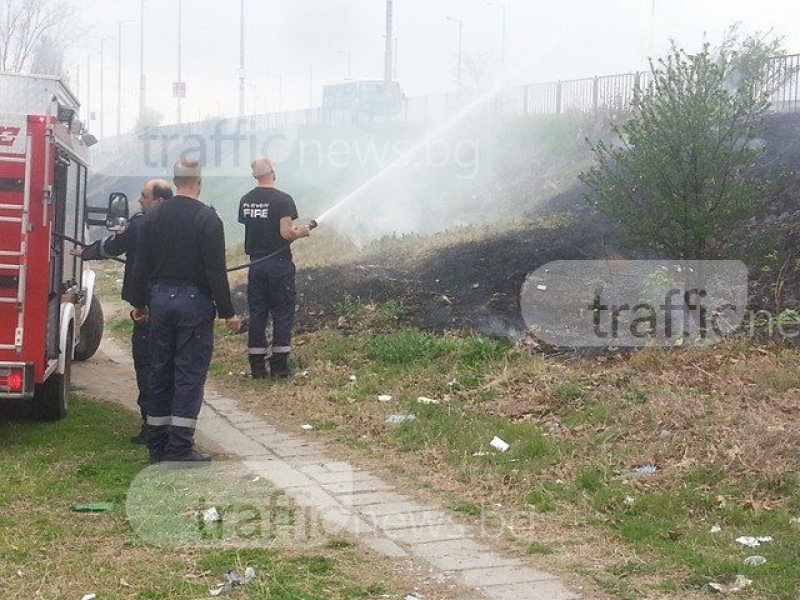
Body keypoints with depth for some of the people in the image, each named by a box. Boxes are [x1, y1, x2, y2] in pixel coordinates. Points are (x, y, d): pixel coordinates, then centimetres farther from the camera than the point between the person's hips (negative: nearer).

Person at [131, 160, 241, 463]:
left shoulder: (154, 216, 6)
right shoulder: (207, 218, -10)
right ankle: (179, 446, -5)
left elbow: (141, 264, 10)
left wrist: (140, 303, 19)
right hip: (194, 301, -5)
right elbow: (216, 270, -14)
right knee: (190, 374, -2)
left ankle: (158, 444, 17)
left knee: (160, 372, 12)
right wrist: (227, 312, -9)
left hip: (160, 299, 6)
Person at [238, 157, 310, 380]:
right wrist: (301, 232, 1)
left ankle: (257, 367, 10)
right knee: (282, 314, 3)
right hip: (279, 263, -5)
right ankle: (279, 366, 3)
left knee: (256, 314, 8)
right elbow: (286, 233, -20)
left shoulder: (246, 201, 6)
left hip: (256, 263, 5)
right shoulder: (282, 199, -13)